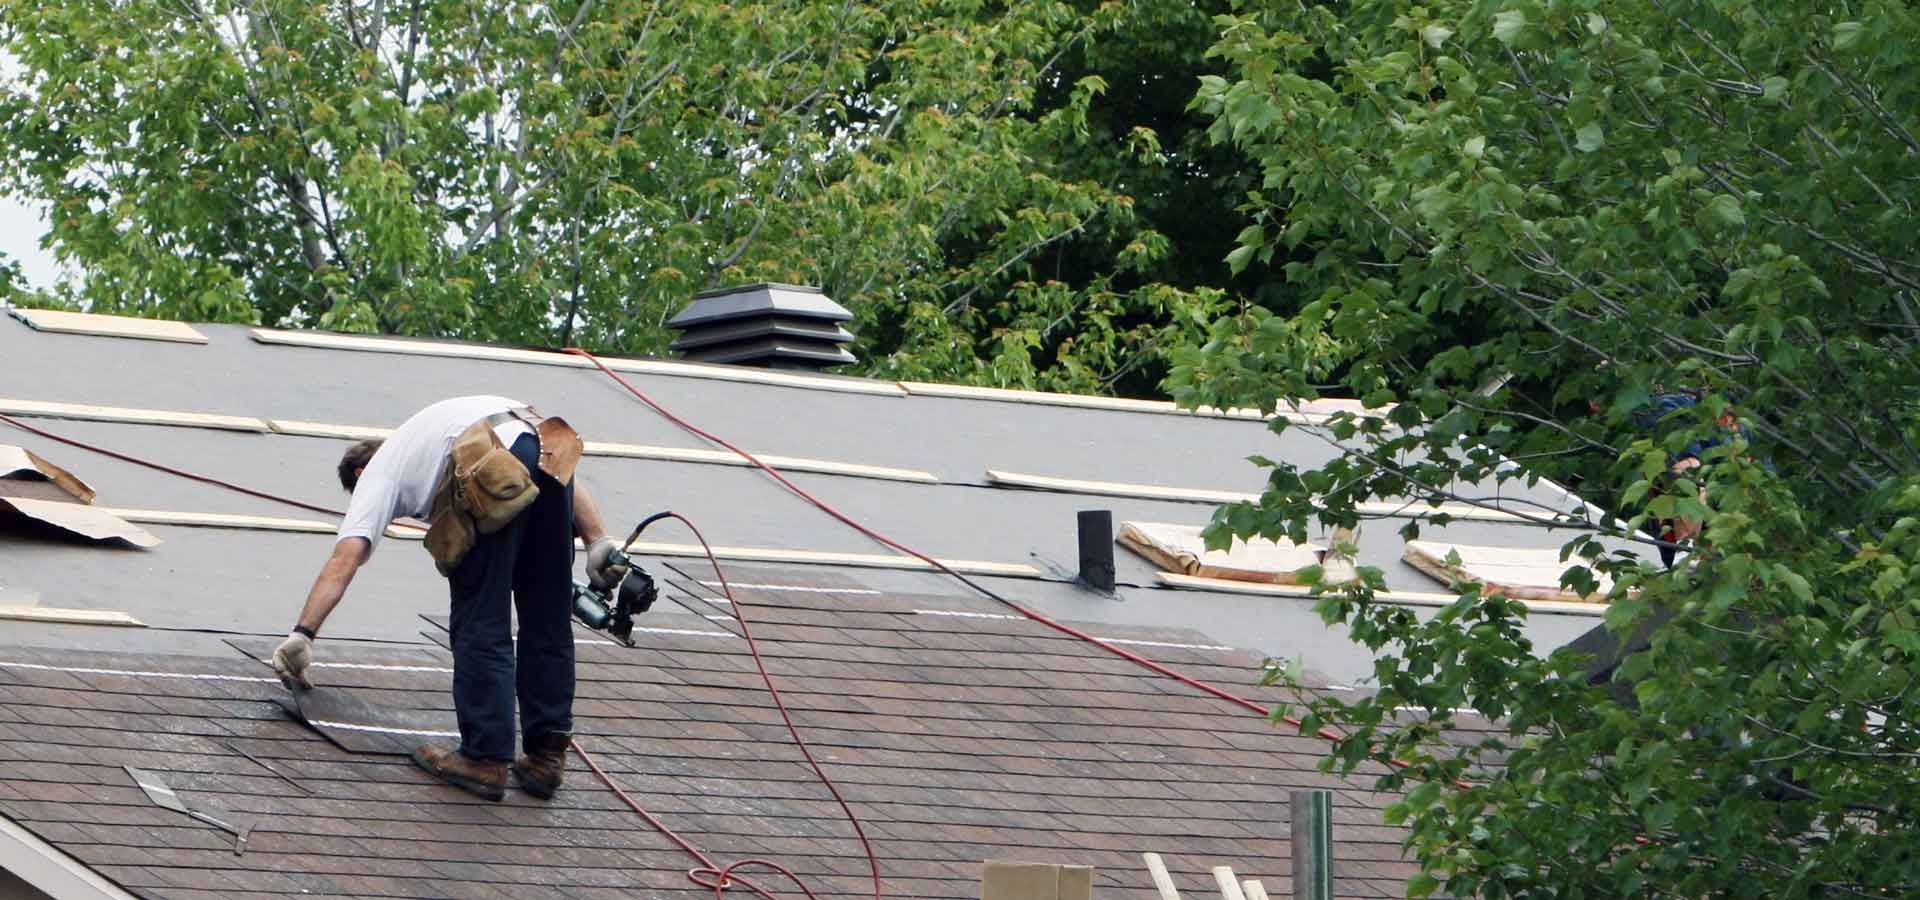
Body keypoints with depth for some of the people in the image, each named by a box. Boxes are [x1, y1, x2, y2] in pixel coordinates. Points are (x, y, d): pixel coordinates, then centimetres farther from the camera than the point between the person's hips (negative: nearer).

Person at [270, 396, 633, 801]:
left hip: (492, 477, -6)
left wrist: (302, 634, 11)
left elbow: (345, 558, 11)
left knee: (480, 624, 4)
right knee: (548, 625, 15)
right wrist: (598, 541, 21)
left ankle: (485, 759, 4)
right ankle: (546, 756, 20)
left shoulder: (377, 472, 28)